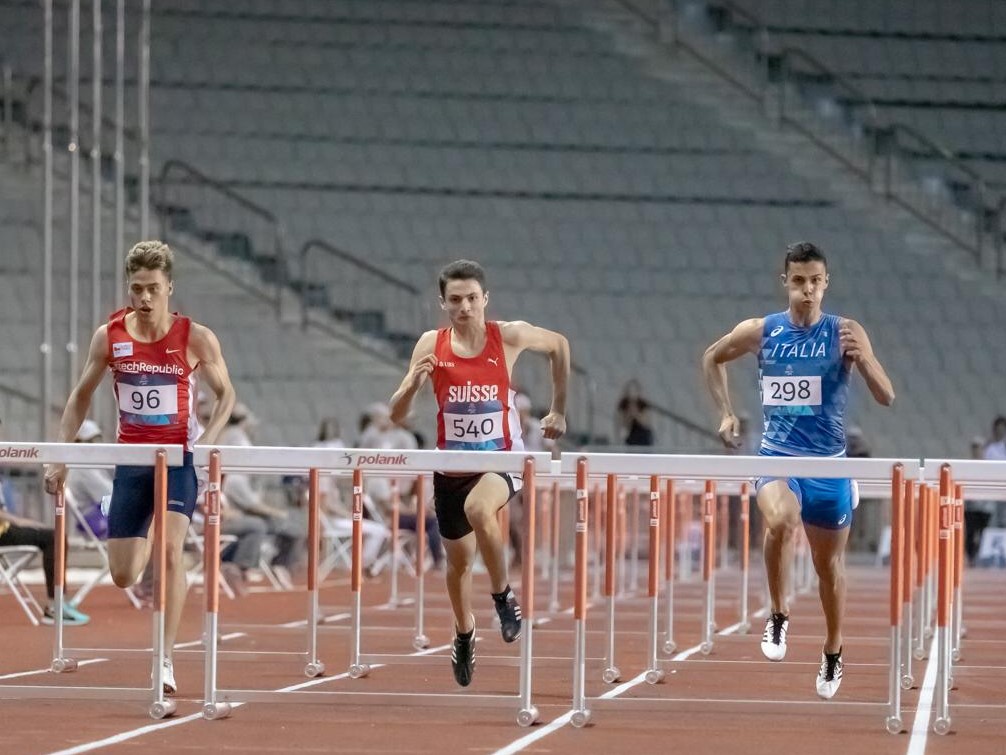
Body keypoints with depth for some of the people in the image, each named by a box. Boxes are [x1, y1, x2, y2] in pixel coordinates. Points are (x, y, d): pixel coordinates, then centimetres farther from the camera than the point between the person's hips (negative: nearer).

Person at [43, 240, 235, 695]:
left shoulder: (196, 339, -8)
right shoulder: (109, 337, -2)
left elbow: (225, 393, 3)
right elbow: (81, 397, 9)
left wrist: (208, 437, -15)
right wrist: (60, 456, 3)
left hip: (178, 457, -3)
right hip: (130, 459, 3)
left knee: (170, 549, -24)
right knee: (123, 576, 3)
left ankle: (165, 659, -21)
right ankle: (145, 541, 42)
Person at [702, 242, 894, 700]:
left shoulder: (844, 333, -7)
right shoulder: (759, 332, -2)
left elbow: (886, 397, -13)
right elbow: (712, 358, 17)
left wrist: (861, 358, -30)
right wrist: (725, 413, 8)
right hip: (777, 458, -1)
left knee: (830, 566, 13)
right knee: (780, 521, -33)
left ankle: (832, 655, 36)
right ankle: (779, 617, -13)